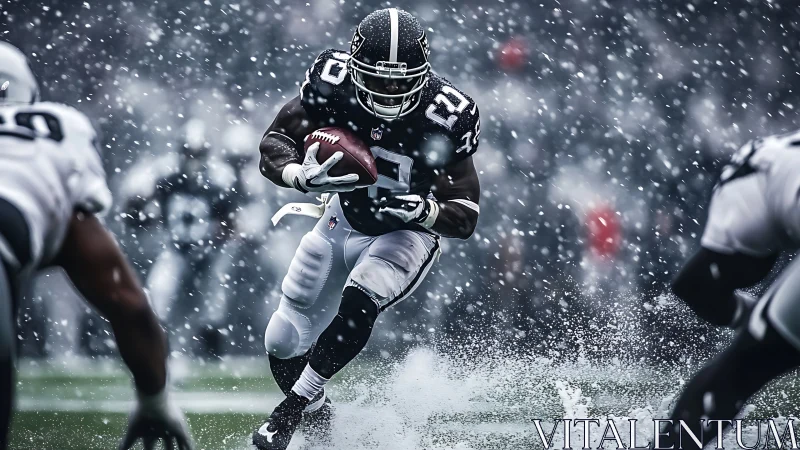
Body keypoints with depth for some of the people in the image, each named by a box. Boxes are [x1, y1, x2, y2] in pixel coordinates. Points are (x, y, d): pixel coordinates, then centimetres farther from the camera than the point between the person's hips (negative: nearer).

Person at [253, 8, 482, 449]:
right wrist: (304, 176, -38)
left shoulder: (446, 116, -28)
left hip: (407, 234, -3)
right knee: (284, 345, 8)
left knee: (358, 303, -33)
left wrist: (423, 210, -42)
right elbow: (273, 144, -17)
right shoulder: (333, 82, -24)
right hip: (343, 221, 4)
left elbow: (465, 217, -21)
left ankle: (290, 411, -19)